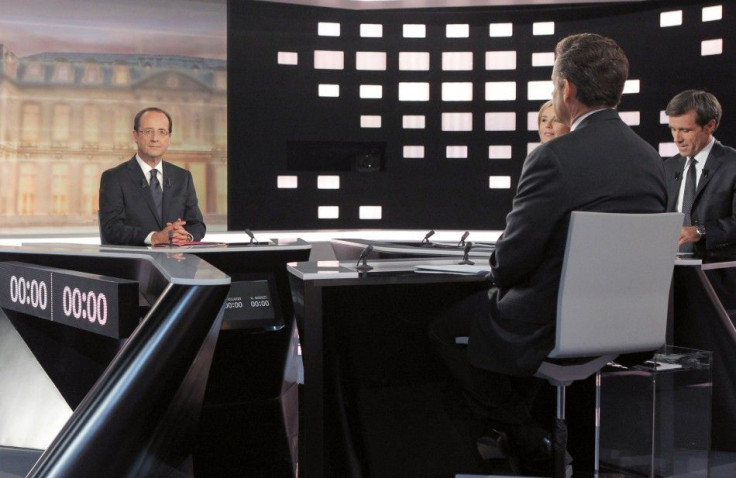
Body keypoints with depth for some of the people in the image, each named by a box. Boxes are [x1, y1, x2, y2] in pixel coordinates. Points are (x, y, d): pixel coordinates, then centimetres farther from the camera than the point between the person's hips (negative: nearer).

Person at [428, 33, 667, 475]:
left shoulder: (554, 158, -21)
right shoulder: (652, 159, 2)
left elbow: (512, 260, -19)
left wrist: (499, 275, 6)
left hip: (555, 329, -8)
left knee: (446, 328, 15)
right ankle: (513, 431, 37)